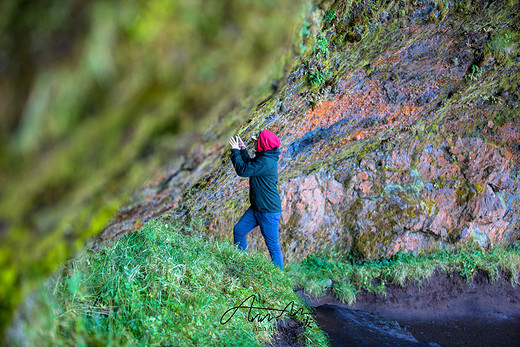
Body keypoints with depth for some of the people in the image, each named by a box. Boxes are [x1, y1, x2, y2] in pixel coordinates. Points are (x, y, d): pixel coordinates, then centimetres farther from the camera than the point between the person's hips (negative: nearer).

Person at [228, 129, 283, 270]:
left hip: (269, 211, -10)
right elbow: (249, 165, 26)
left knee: (273, 246, 0)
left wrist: (235, 151, -10)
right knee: (239, 230, 14)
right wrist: (243, 150, 17)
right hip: (256, 208, 10)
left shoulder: (266, 162, -25)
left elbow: (242, 170, -22)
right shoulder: (264, 158, 7)